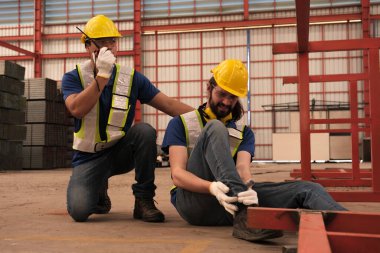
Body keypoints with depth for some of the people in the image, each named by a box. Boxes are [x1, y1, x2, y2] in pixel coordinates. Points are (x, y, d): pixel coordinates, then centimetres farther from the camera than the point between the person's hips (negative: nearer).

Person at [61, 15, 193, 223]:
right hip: (89, 157, -1)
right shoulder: (73, 78, -4)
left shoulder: (131, 78, -1)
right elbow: (77, 110, -24)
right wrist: (102, 74, -27)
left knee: (145, 131, -30)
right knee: (79, 210, -24)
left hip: (121, 152, 1)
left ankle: (143, 200, -14)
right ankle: (99, 192, 15)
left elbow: (168, 105, -7)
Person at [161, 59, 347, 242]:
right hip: (193, 200, -3)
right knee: (215, 128, -24)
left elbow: (242, 167, -2)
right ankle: (244, 214, -41)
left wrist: (248, 189, -28)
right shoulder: (181, 123, 9)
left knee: (306, 189, -17)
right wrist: (212, 187, -27)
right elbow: (177, 174, -5)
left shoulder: (244, 132, 18)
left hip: (233, 199, 3)